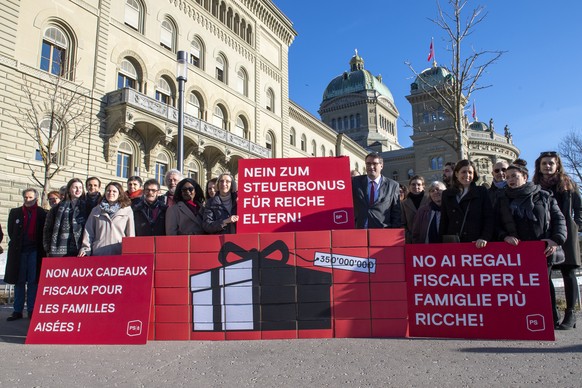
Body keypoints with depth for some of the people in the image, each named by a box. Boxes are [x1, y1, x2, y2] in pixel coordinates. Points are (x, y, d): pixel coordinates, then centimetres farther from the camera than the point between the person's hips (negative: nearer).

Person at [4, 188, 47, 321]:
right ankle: (17, 311, 12)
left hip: (35, 251, -2)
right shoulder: (15, 212, 9)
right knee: (19, 281, 6)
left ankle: (31, 310, 7)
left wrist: (40, 247, -1)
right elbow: (11, 231, 13)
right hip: (19, 250, 2)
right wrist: (16, 244, 7)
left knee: (33, 281, 1)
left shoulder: (42, 214, 1)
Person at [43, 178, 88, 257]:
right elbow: (47, 229, 13)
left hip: (78, 250, -1)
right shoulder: (59, 208, 13)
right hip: (59, 251, 1)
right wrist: (48, 249, 4)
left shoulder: (86, 207, 10)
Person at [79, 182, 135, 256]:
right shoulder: (96, 210, 15)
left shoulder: (127, 210, 7)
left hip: (120, 253, -2)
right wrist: (85, 249, 4)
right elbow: (89, 231, 13)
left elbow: (131, 234, 6)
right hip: (99, 253, 2)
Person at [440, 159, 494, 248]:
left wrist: (485, 237, -15)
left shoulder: (482, 192, 7)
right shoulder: (447, 194, 12)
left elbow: (489, 218, 0)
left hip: (477, 244, -1)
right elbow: (444, 222, 11)